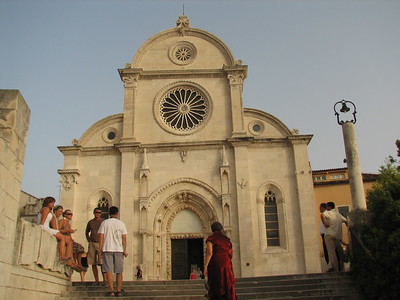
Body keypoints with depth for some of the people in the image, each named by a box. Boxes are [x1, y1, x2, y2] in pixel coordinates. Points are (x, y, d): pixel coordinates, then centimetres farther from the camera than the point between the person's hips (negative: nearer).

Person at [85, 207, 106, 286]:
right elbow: (87, 232, 28)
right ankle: (96, 280, 8)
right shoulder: (90, 222, 12)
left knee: (102, 263, -13)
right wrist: (89, 241, 15)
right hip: (92, 244, 4)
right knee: (93, 264, 2)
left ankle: (104, 280, -11)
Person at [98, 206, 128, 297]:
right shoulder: (121, 224, 5)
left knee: (108, 270, -1)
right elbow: (124, 238, 1)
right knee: (119, 271, 7)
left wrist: (100, 249, 3)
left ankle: (111, 290, -7)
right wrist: (125, 250, 4)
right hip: (119, 249, 1)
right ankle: (119, 291, 6)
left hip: (107, 249, -1)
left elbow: (101, 237, -2)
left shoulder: (104, 223, 3)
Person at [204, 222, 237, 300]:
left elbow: (209, 253, -14)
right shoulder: (226, 239, 11)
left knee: (216, 288, 0)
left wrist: (205, 267, -14)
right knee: (228, 288, 6)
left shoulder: (211, 239, -3)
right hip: (227, 266, 4)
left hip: (215, 266, -4)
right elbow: (231, 252, 10)